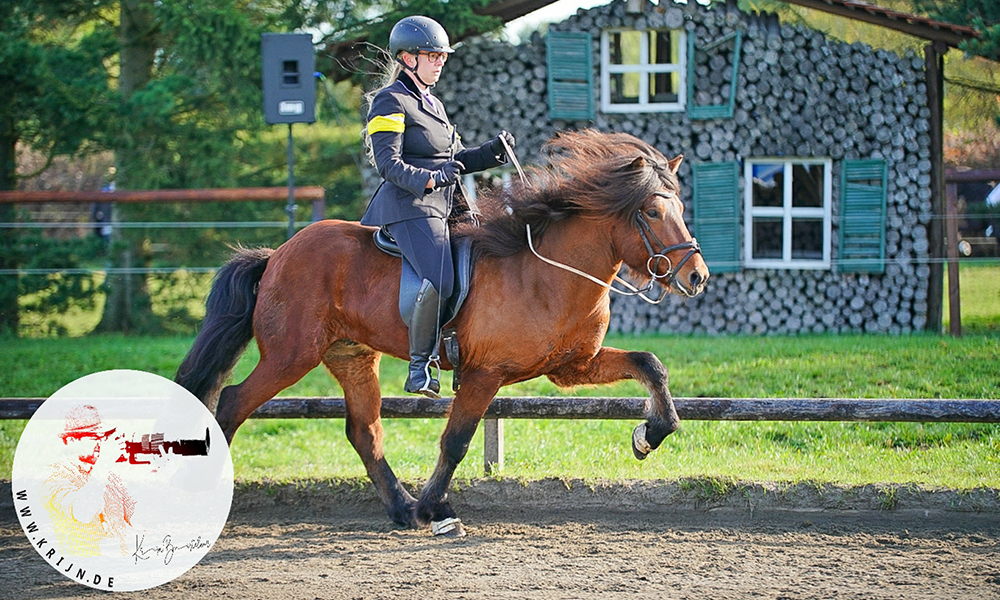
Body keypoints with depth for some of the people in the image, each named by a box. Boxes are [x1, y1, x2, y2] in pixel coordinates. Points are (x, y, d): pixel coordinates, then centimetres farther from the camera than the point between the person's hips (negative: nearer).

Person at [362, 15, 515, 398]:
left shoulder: (434, 105, 24)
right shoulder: (391, 102, -4)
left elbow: (454, 159, 27)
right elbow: (389, 164, -13)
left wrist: (492, 152, 10)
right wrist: (430, 179, -28)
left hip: (444, 207, 10)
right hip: (410, 206, -10)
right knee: (439, 281, -28)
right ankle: (420, 367, -19)